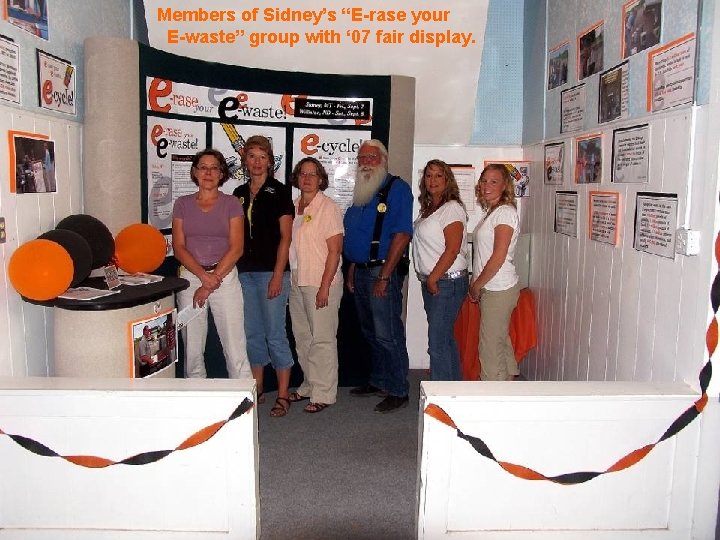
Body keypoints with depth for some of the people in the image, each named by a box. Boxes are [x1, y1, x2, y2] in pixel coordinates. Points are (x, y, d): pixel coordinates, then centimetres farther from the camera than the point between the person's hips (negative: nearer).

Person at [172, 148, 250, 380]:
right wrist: (204, 275, -11)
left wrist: (210, 285, -9)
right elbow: (179, 247, 3)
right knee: (192, 346, 6)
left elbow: (236, 248, -3)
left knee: (235, 346, -5)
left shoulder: (231, 203, 4)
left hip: (226, 277, -2)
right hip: (190, 277, 2)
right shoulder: (182, 204, 10)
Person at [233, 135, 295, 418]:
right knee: (252, 333, 12)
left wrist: (278, 275, -13)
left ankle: (283, 396, 8)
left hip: (271, 272, -5)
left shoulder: (279, 191, -2)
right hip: (244, 272, 6)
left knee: (275, 335, -2)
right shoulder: (239, 194, 13)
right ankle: (257, 390, 24)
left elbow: (285, 236, -7)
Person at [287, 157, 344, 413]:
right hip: (296, 281, 7)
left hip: (321, 282, -7)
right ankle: (309, 385, 29)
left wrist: (325, 286, -17)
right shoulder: (293, 207, 12)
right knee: (302, 337, 15)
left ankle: (324, 394, 9)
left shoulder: (328, 207, -8)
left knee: (322, 339, -1)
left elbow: (335, 250, -12)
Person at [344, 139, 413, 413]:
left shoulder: (397, 188, -9)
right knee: (370, 332, 16)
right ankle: (378, 381, 29)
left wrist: (384, 276, -20)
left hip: (382, 271, -8)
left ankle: (398, 391, 7)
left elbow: (402, 234, -17)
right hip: (360, 271, 8)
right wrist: (351, 272, 15)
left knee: (387, 334, -5)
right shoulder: (360, 192, 16)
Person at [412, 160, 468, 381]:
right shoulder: (428, 209, 17)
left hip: (446, 282, -9)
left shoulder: (452, 208, -11)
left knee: (438, 343, -8)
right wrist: (428, 279, 12)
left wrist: (433, 278, -16)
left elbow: (452, 250, -18)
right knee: (445, 340, 16)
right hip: (430, 282, 9)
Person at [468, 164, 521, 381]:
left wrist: (476, 285, -11)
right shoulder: (490, 212, 15)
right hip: (490, 288, 9)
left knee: (490, 347, -3)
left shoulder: (505, 212, -13)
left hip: (499, 289, -9)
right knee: (500, 342, 17)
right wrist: (477, 285, 11)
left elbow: (498, 257, -19)